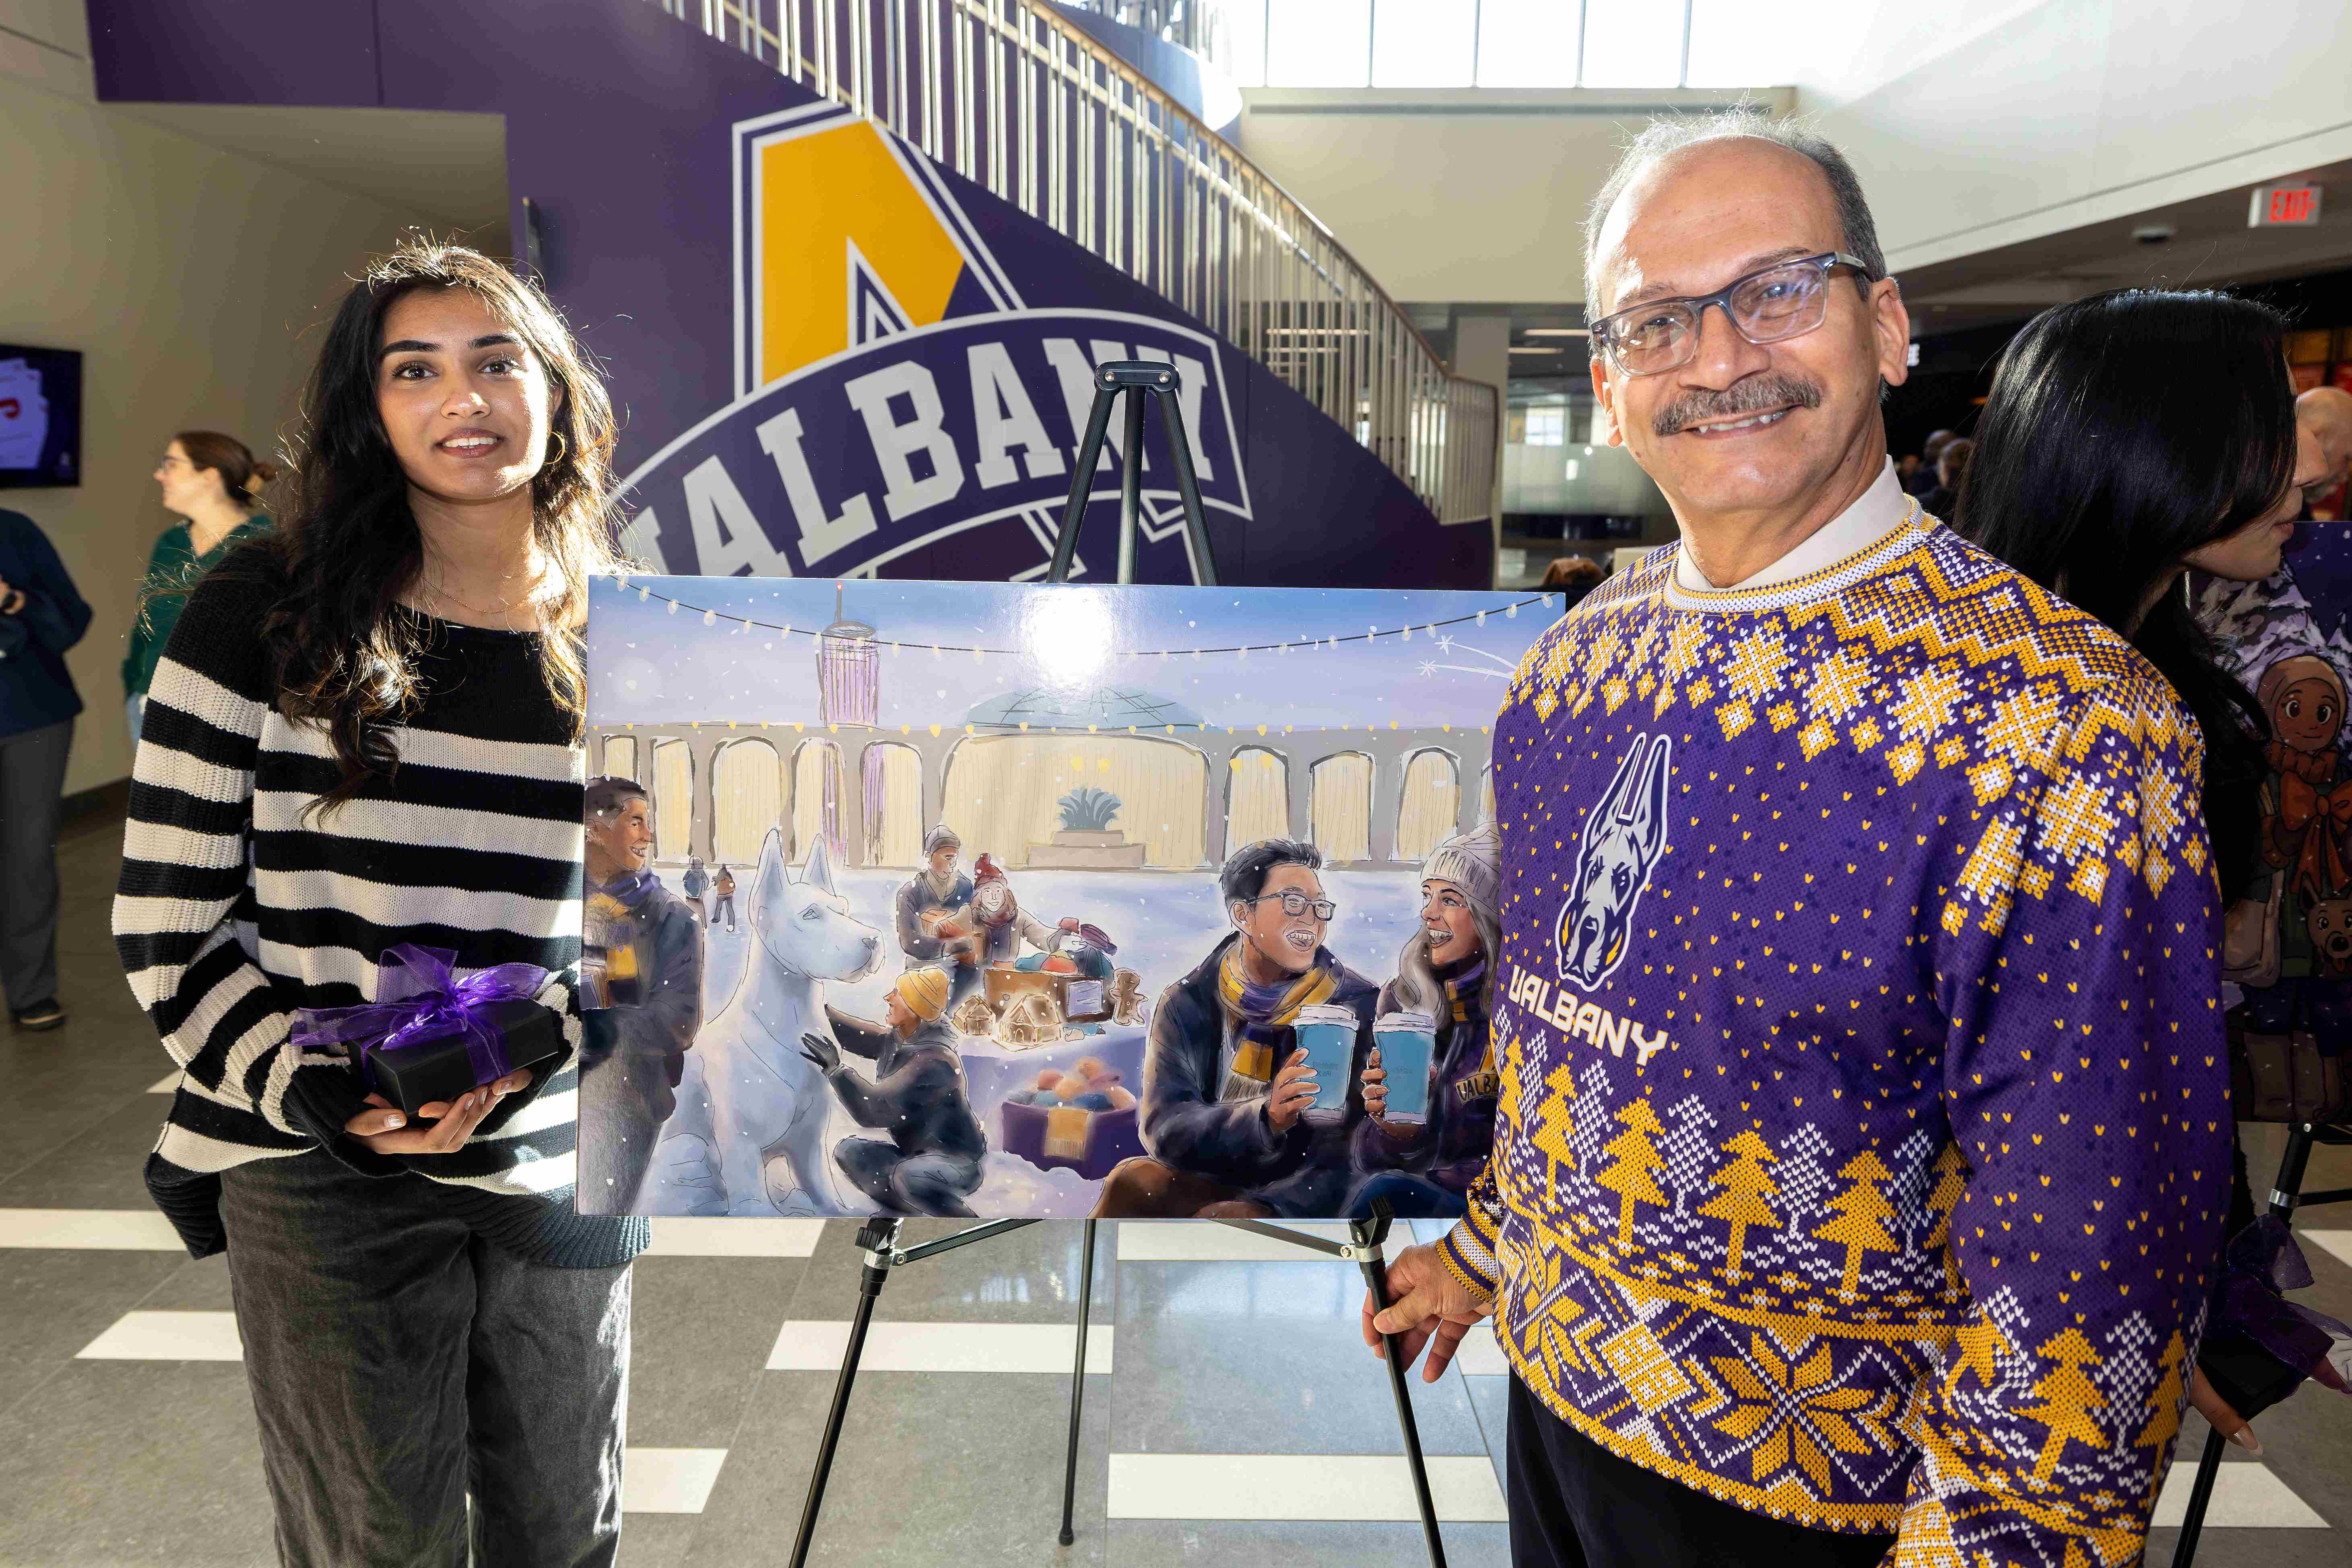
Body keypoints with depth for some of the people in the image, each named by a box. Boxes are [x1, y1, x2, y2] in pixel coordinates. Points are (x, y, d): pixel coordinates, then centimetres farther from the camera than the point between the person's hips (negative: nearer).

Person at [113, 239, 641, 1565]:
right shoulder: (266, 617, -4)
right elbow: (169, 929, -3)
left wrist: (543, 1046, -8)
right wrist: (319, 1095, -16)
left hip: (561, 1169, 3)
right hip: (323, 1177, -2)